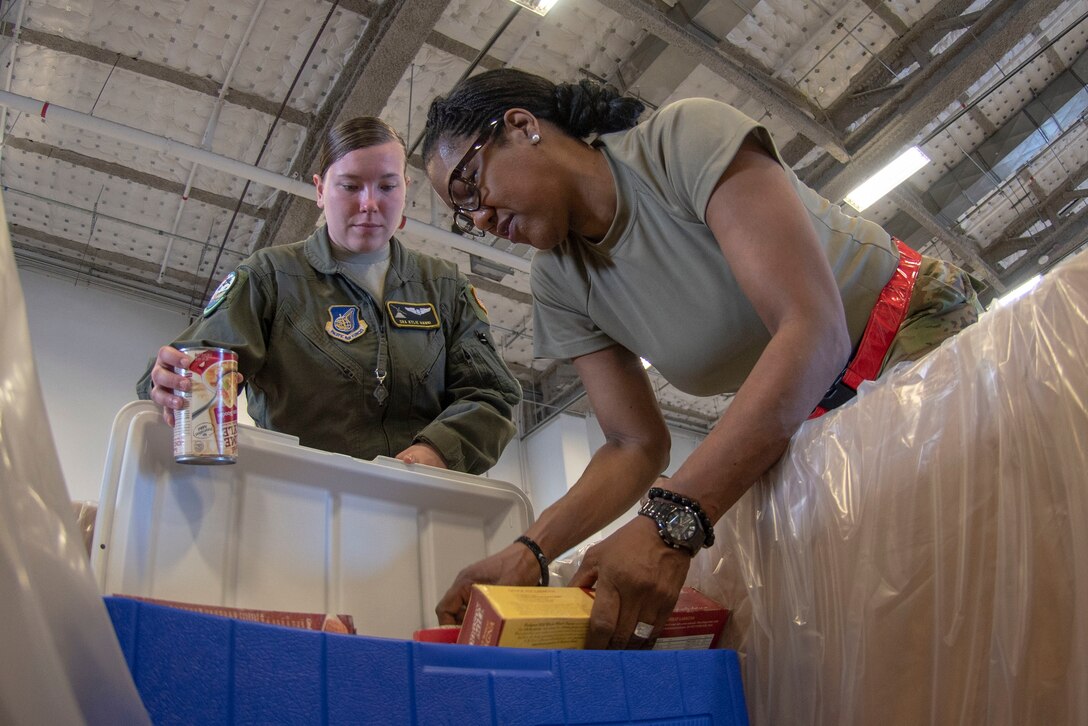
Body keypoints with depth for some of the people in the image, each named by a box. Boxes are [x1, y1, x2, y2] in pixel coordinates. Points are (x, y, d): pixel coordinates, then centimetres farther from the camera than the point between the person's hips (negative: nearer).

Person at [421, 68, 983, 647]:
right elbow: (635, 445, -4)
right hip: (813, 415, 5)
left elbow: (813, 328, -32)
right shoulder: (557, 284, -3)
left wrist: (672, 520, -40)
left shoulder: (687, 136, -22)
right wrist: (530, 550, -22)